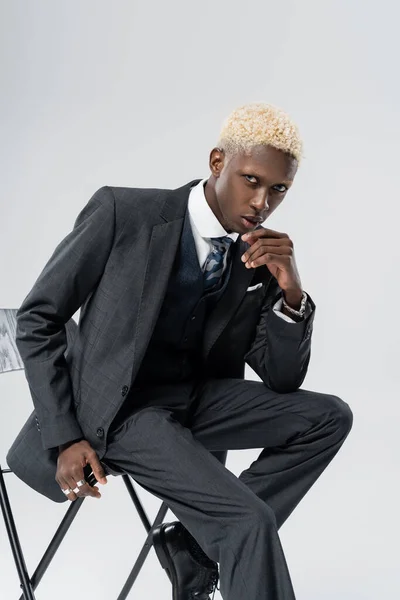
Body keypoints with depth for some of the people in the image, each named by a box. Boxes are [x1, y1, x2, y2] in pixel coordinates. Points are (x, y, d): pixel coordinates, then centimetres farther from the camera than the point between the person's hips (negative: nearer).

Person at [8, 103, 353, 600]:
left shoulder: (265, 257, 0)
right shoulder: (123, 213, -14)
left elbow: (282, 380, 1)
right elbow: (37, 318, -9)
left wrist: (291, 293, -16)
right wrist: (65, 437, -15)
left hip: (197, 399, 6)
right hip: (119, 407, -6)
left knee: (330, 417, -8)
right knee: (251, 520, -23)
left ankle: (195, 547, -3)